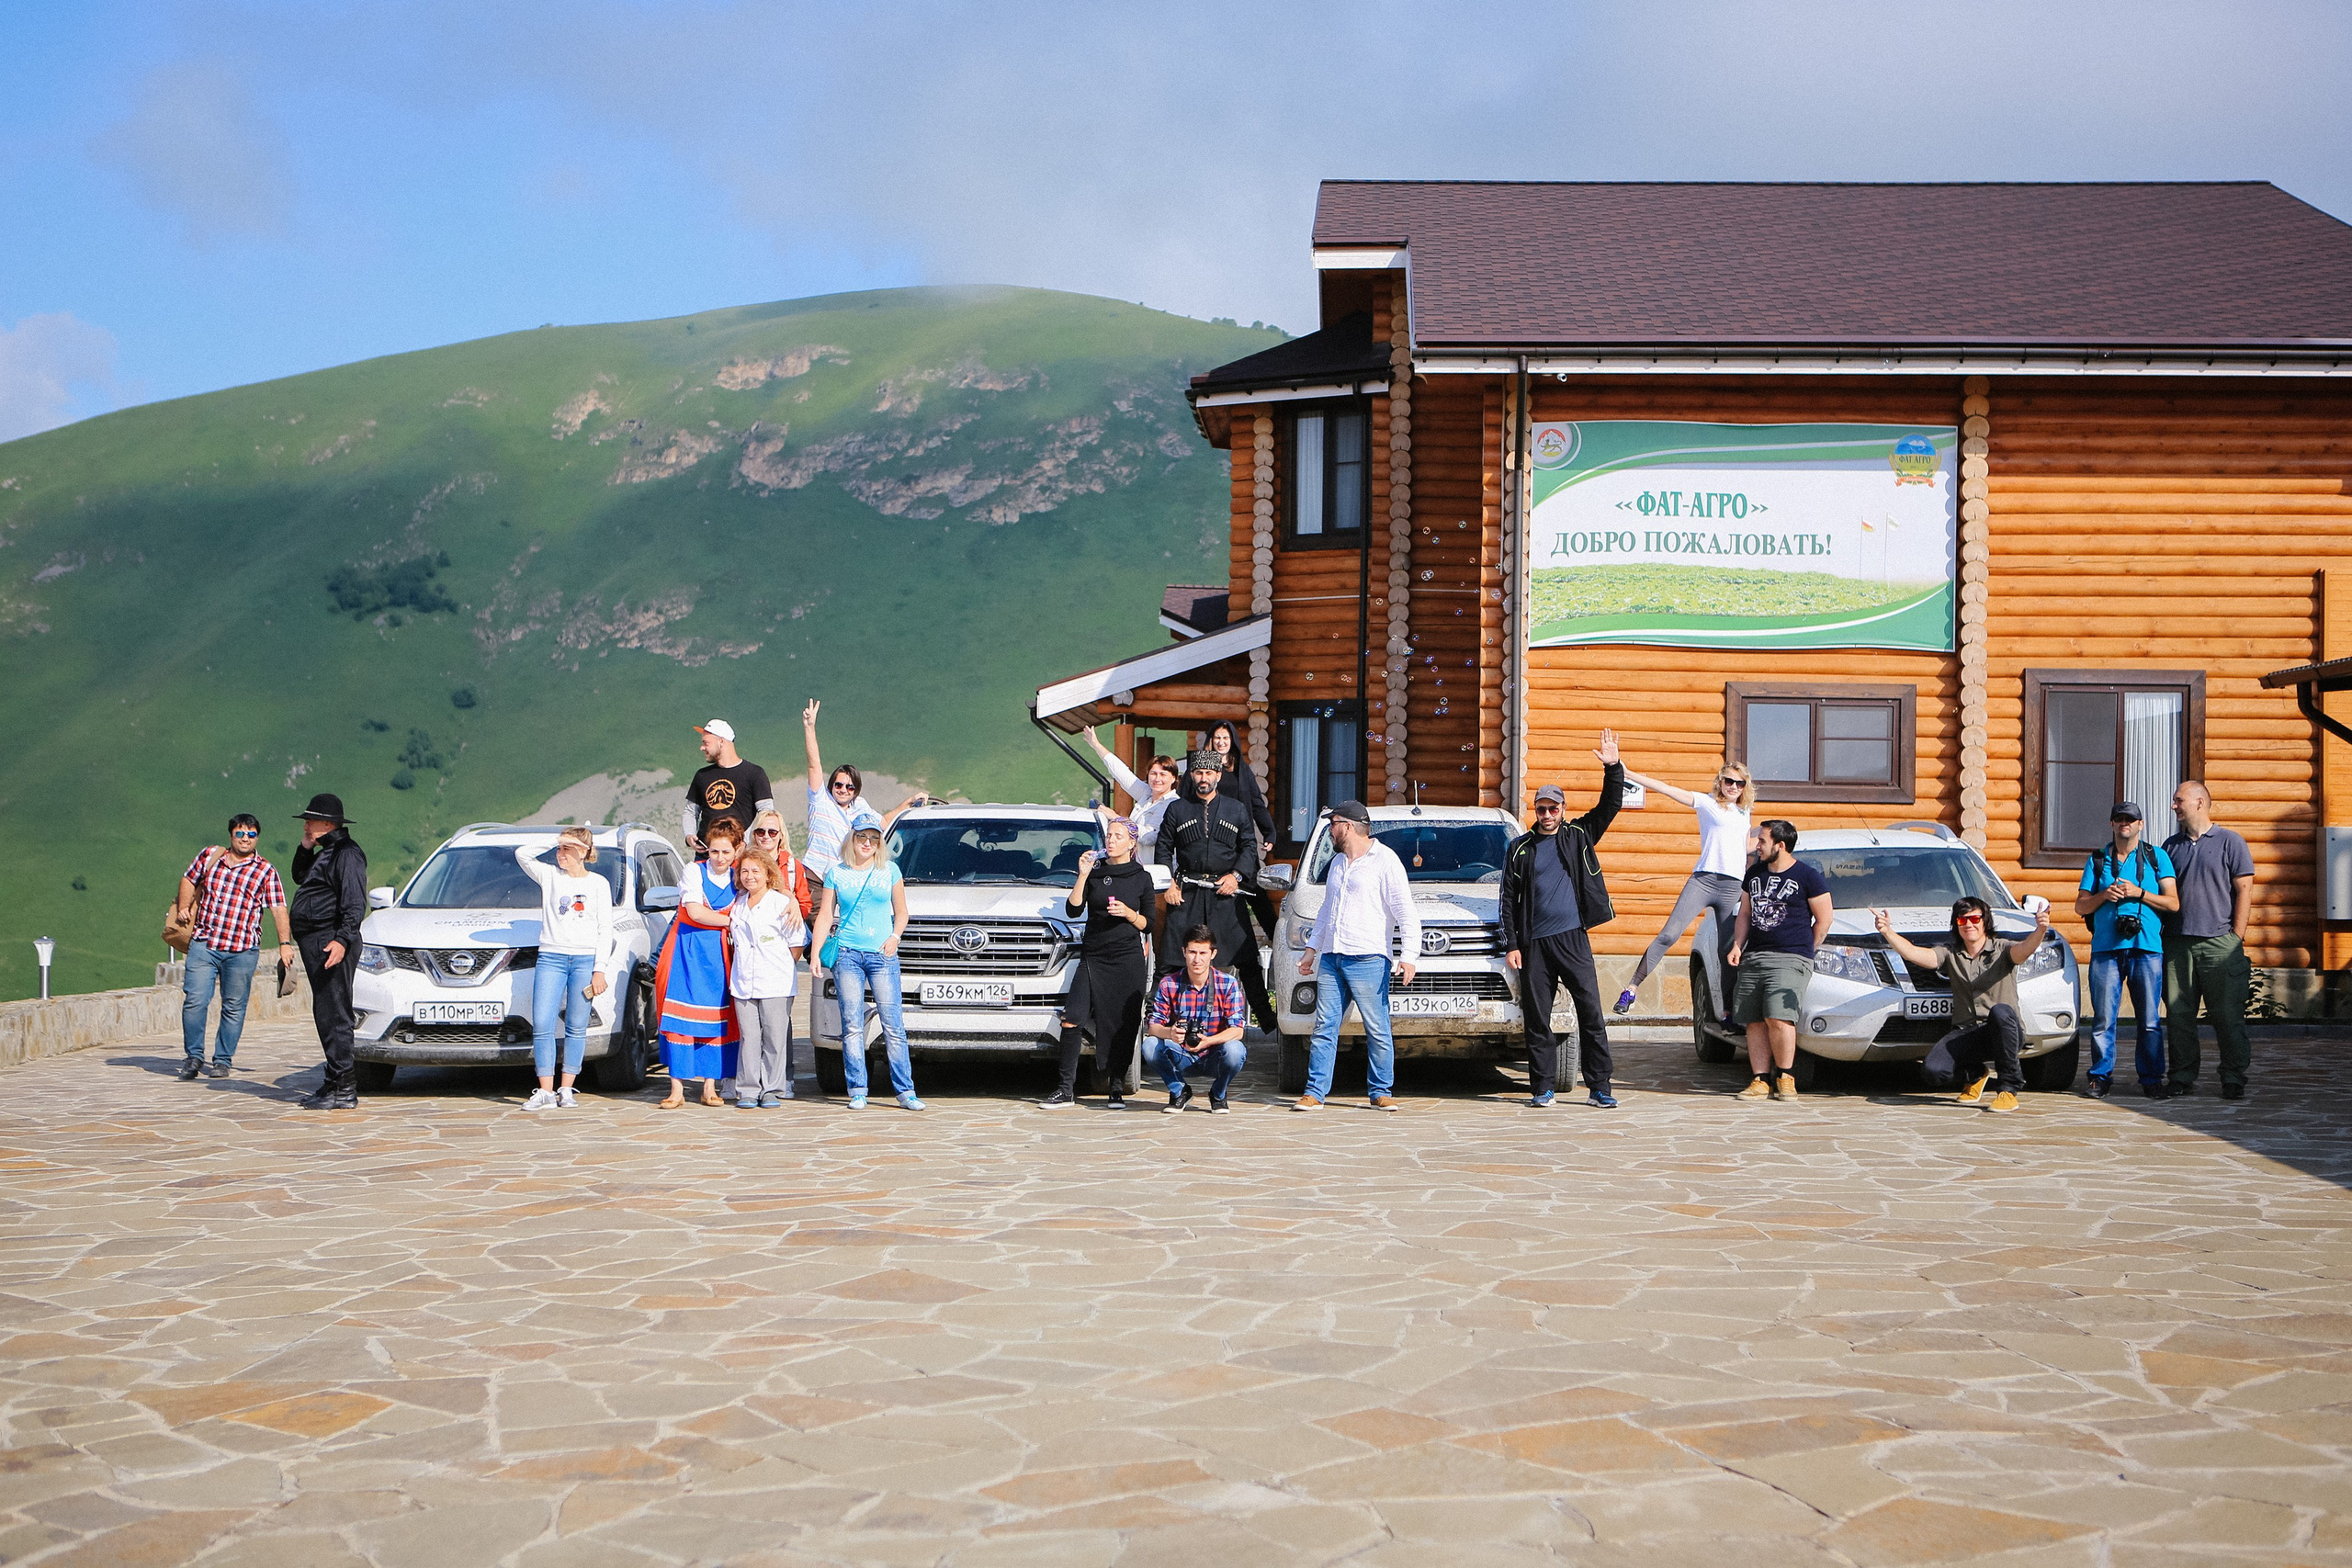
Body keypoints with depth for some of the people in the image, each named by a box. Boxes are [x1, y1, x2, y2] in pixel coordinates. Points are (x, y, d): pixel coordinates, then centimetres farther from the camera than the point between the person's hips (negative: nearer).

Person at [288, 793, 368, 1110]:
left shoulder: (347, 853, -13)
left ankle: (344, 1091, -13)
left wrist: (342, 940, -30)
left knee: (332, 1014, -12)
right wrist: (305, 848, 15)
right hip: (315, 942, 11)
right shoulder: (326, 852, 19)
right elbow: (300, 877, 31)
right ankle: (337, 1082, 19)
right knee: (327, 1014, 13)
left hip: (331, 944, -11)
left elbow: (355, 904, -21)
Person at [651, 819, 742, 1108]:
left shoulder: (739, 879, 6)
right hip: (687, 951, -3)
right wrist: (731, 920, -7)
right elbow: (695, 913, -15)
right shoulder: (695, 873, -6)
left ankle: (710, 1087, 9)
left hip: (719, 952, 3)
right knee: (681, 1018, -7)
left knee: (717, 1018, 2)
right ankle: (677, 1089, -4)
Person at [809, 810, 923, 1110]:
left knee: (893, 1026, -5)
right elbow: (825, 916, 9)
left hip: (882, 956, 0)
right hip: (847, 955, 0)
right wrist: (815, 953, 1)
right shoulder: (836, 873, 9)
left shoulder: (890, 871, 10)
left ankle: (905, 1091, -3)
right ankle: (857, 1091, 4)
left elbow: (901, 912, 15)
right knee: (852, 1026, -1)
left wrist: (895, 936, -4)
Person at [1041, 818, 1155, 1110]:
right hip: (1093, 957, 1)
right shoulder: (1094, 872, 9)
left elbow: (1148, 923, 8)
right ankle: (1066, 1090, -9)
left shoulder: (1141, 878, 7)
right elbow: (1073, 910, -2)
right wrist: (1083, 876, -10)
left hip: (1129, 961, -1)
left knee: (1124, 1027, -2)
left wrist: (1129, 913, -10)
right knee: (1071, 1020, -12)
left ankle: (1116, 1087, 10)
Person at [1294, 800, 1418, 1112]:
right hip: (1331, 958, 7)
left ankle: (1381, 1093, 6)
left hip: (1368, 959, -7)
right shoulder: (1337, 863, 22)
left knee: (1378, 1030, -3)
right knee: (1324, 1027, 1)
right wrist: (1311, 948, 26)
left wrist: (1408, 955, -14)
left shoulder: (1384, 861, -2)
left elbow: (1407, 913, -6)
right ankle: (1315, 1093, 1)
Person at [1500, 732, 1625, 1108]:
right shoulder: (1520, 849, 9)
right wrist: (1511, 945, 1)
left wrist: (1613, 768, -13)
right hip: (1534, 945, 1)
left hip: (1573, 939, -1)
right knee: (1537, 1019, 2)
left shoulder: (1579, 836, 9)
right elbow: (1508, 901, 8)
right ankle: (1542, 1088, 9)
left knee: (1591, 1013, -4)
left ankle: (1600, 1087, 0)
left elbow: (1610, 806, 3)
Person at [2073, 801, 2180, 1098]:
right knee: (2103, 1017, -3)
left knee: (2149, 1019, -1)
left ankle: (2151, 1077, 7)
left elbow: (2173, 903, 5)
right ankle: (2100, 1076, 5)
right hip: (2106, 948, 1)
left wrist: (2139, 893, -8)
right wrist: (2104, 895, -5)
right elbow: (2080, 906, 13)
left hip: (2147, 948, -1)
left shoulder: (2157, 857, 12)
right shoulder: (2097, 860, 16)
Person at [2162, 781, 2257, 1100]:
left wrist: (2236, 939, -6)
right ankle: (2182, 1077, 10)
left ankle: (2234, 1079, 3)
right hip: (2177, 943, 4)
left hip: (2219, 943, -4)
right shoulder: (2171, 846, 16)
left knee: (2228, 1015, -3)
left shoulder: (2230, 842, 3)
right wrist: (2160, 936, 10)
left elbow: (2244, 891, 0)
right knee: (2178, 1014, 3)